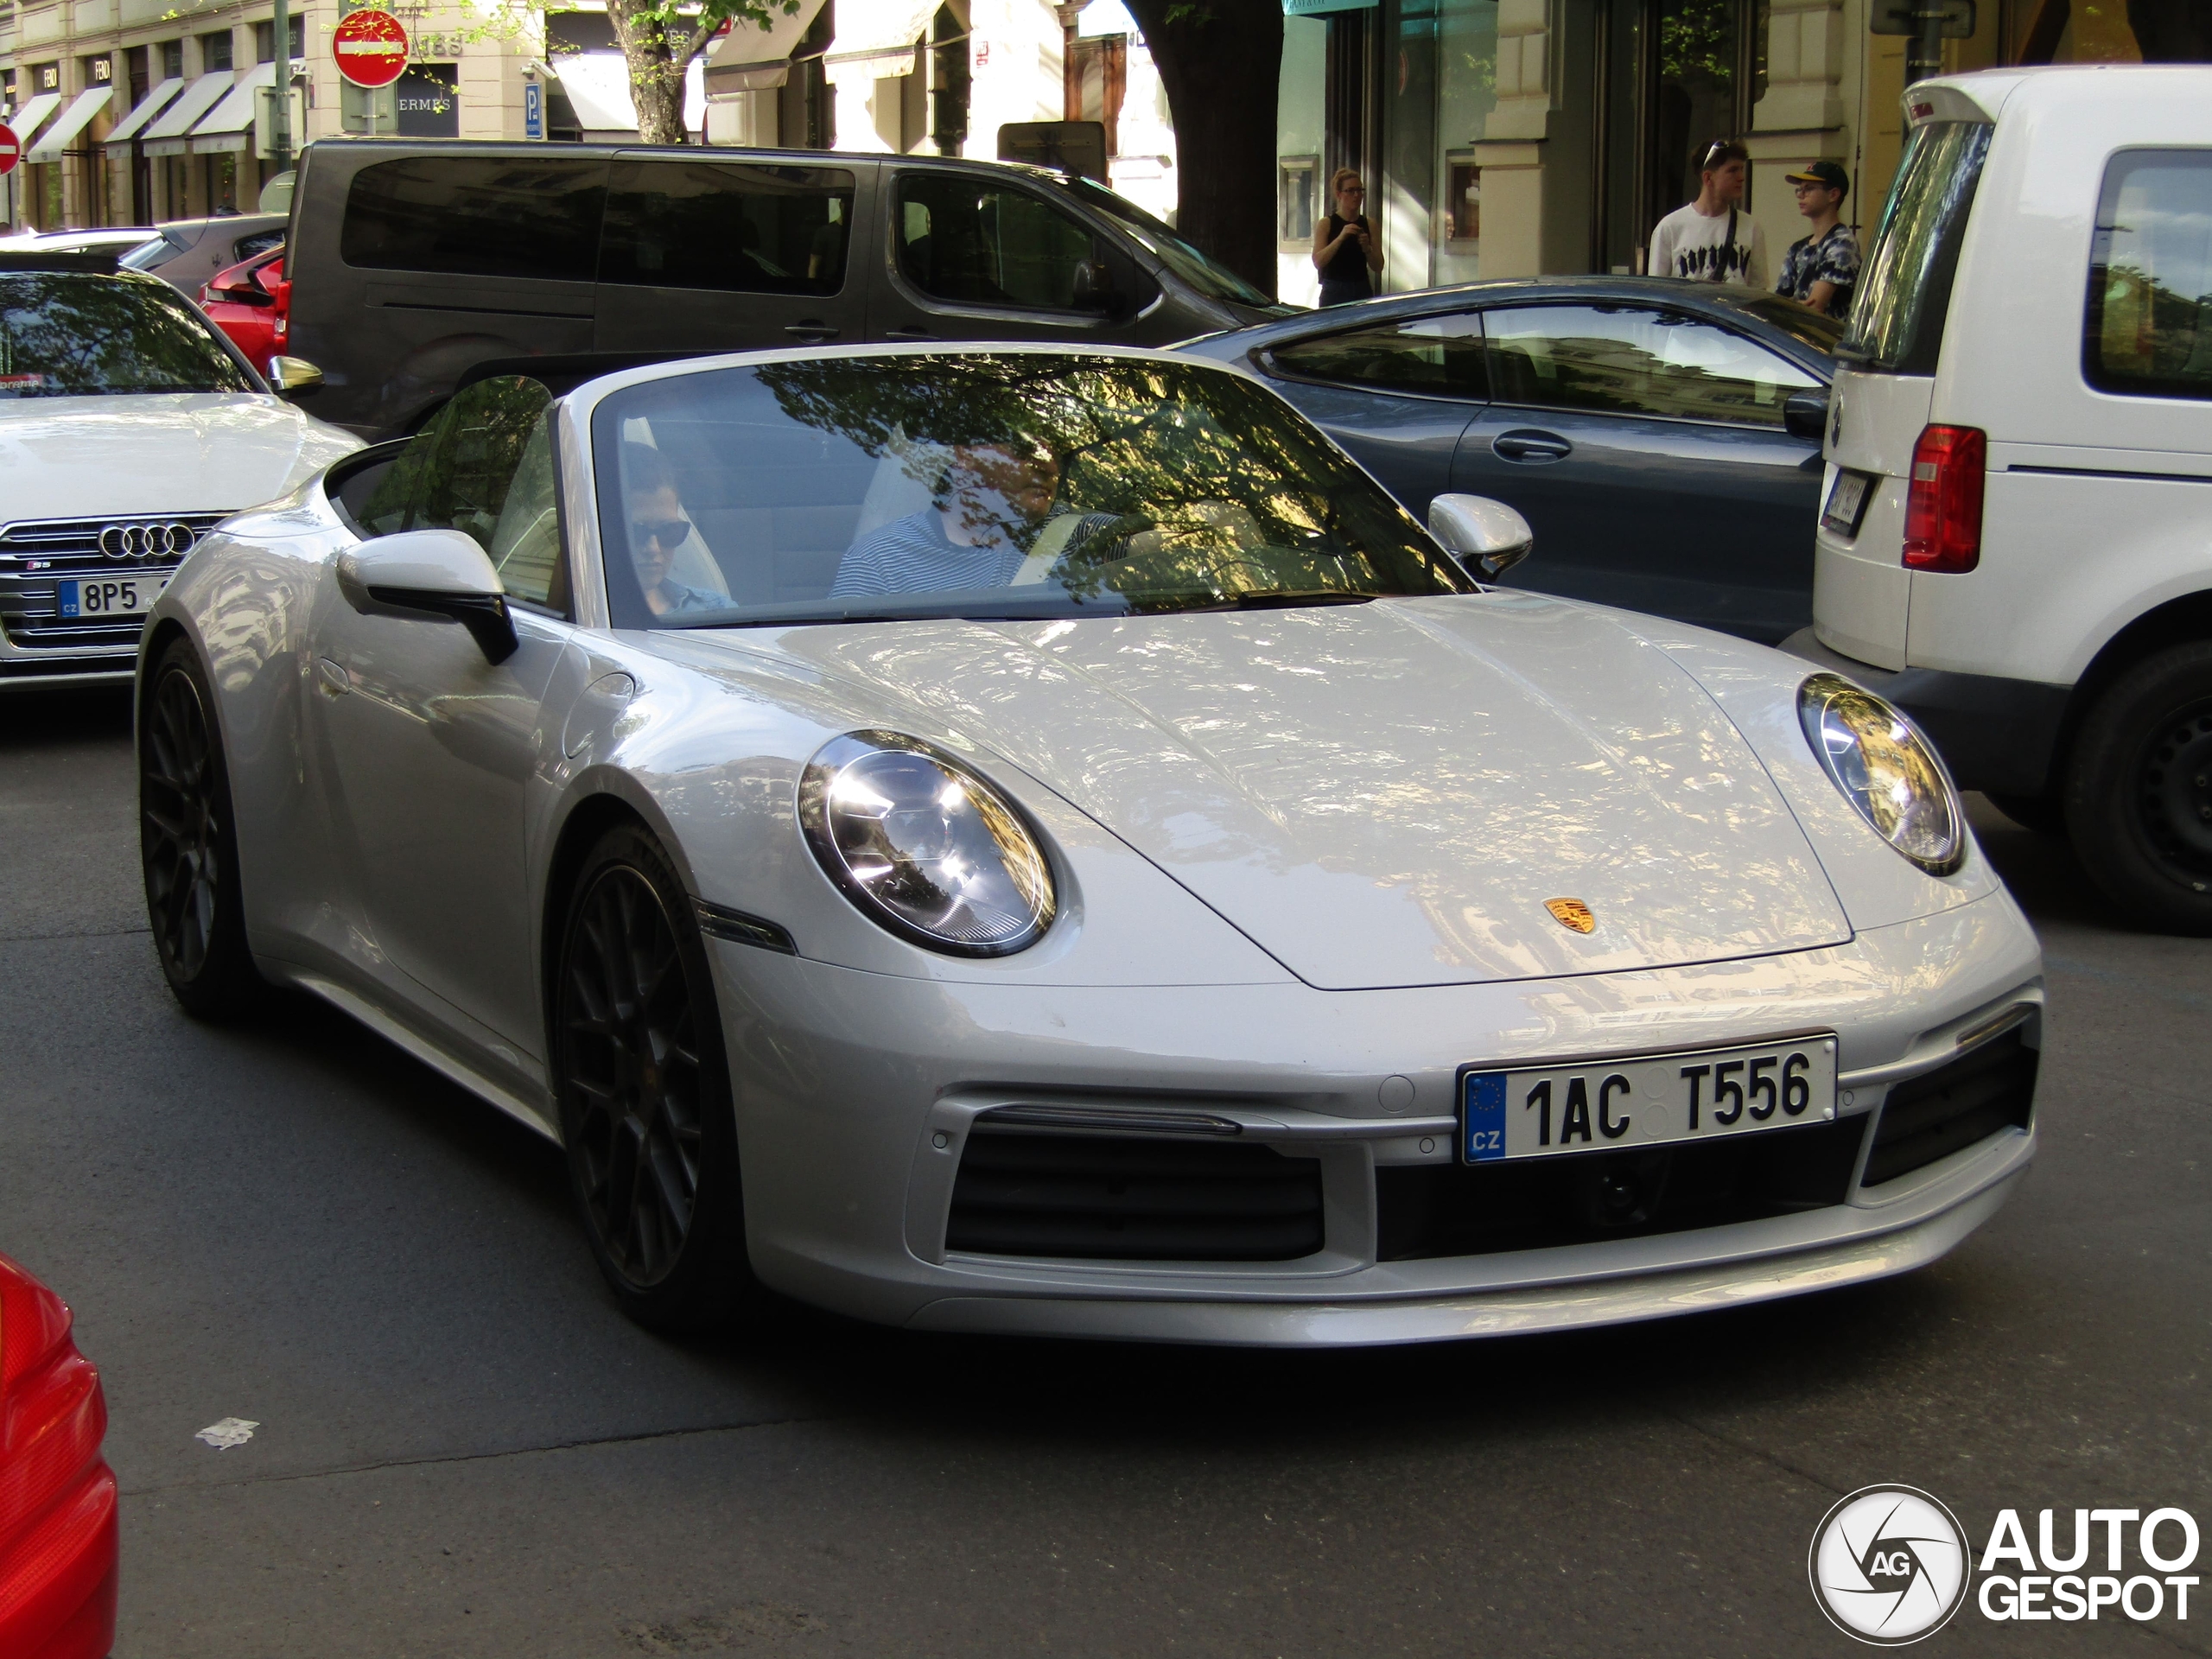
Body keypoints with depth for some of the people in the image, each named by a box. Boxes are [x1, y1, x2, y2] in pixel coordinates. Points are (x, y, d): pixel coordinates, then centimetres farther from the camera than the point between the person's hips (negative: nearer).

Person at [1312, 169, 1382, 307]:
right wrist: (1340, 237, -21)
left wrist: (1367, 248, -10)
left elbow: (1378, 268, 9)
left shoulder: (1368, 224, 9)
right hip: (1334, 294, -3)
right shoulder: (1326, 224, 1)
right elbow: (1318, 262, -12)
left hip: (1362, 292, 3)